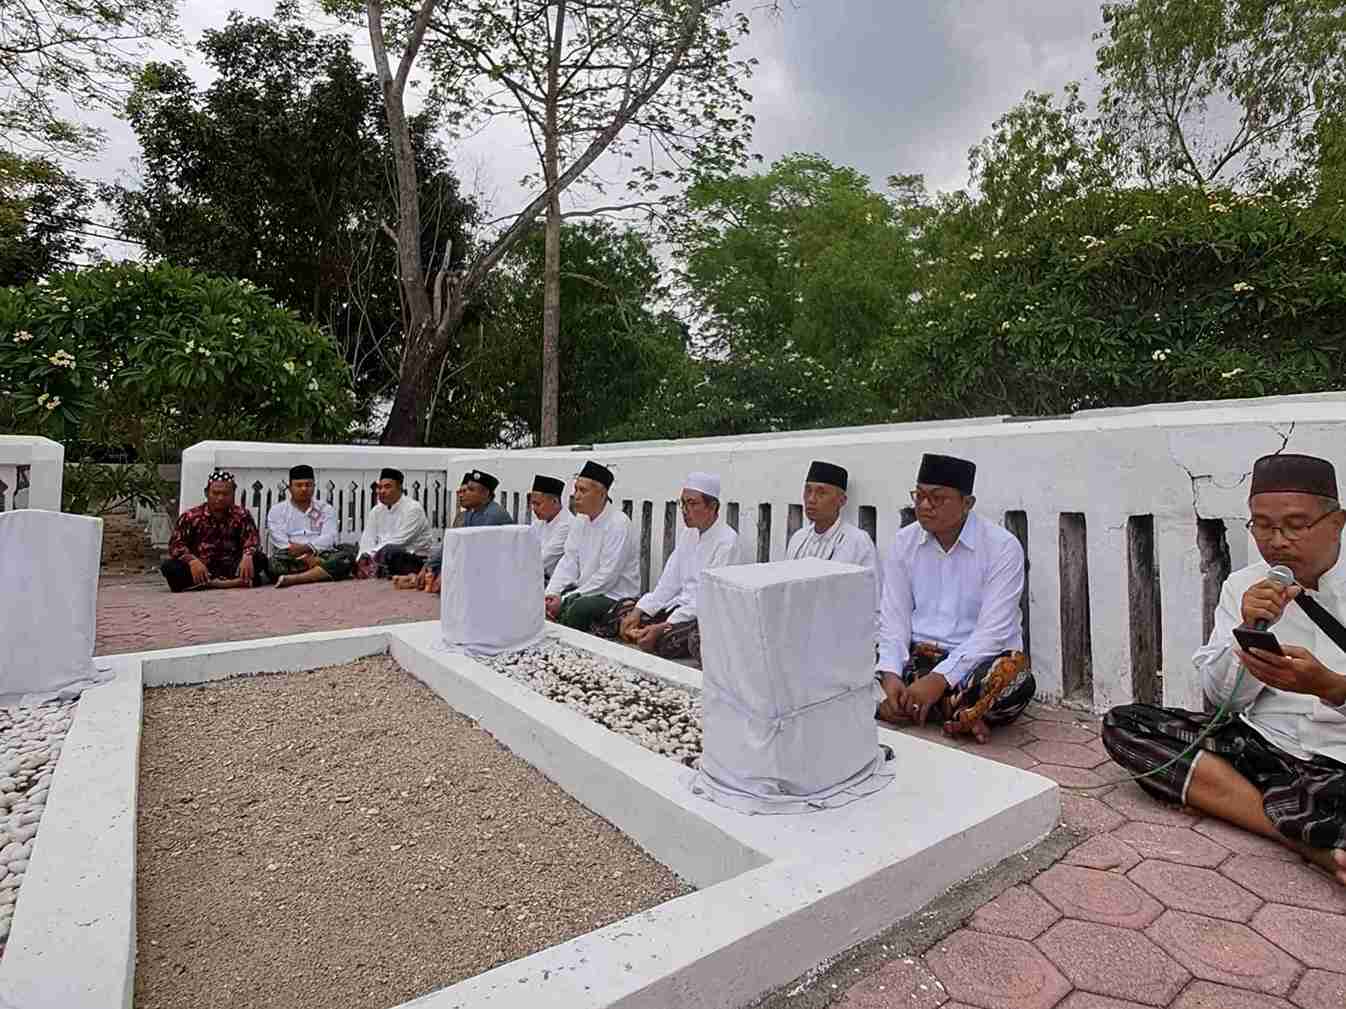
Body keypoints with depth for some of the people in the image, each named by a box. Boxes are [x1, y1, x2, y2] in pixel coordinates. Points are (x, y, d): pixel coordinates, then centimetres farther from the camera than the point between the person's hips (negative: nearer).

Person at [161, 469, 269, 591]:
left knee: (260, 559, -24)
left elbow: (252, 538, -5)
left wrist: (247, 556, -29)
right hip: (200, 568, 0)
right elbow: (176, 544, -2)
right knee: (169, 567, -27)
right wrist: (192, 560, -24)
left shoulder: (241, 515, 8)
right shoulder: (190, 516, 6)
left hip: (231, 567, 0)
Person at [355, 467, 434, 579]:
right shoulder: (377, 510, 8)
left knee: (387, 551, -34)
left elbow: (399, 541, -20)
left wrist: (370, 556, -25)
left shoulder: (413, 508, -13)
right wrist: (362, 559, -19)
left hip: (418, 559, -7)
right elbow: (368, 539, 0)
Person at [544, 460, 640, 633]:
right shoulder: (580, 519, 7)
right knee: (544, 602, -9)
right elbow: (569, 561, 6)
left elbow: (607, 577, -21)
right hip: (586, 589, 7)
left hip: (616, 595, -7)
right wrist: (551, 593, -10)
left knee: (576, 608, -31)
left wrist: (564, 600, -20)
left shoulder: (618, 524, -18)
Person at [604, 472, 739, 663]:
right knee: (624, 609, -1)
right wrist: (639, 611, -5)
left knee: (665, 638, -34)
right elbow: (669, 581, 8)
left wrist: (662, 627, -24)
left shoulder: (726, 541, -16)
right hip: (681, 604, 8)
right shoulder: (689, 532, 10)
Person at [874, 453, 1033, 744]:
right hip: (918, 656, 4)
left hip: (978, 659, -3)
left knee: (1015, 679, -37)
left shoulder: (1002, 546, -11)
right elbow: (893, 618, -3)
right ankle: (961, 713, -18)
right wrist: (891, 675, -20)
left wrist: (939, 680, -28)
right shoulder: (902, 543, 1)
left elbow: (993, 631, -18)